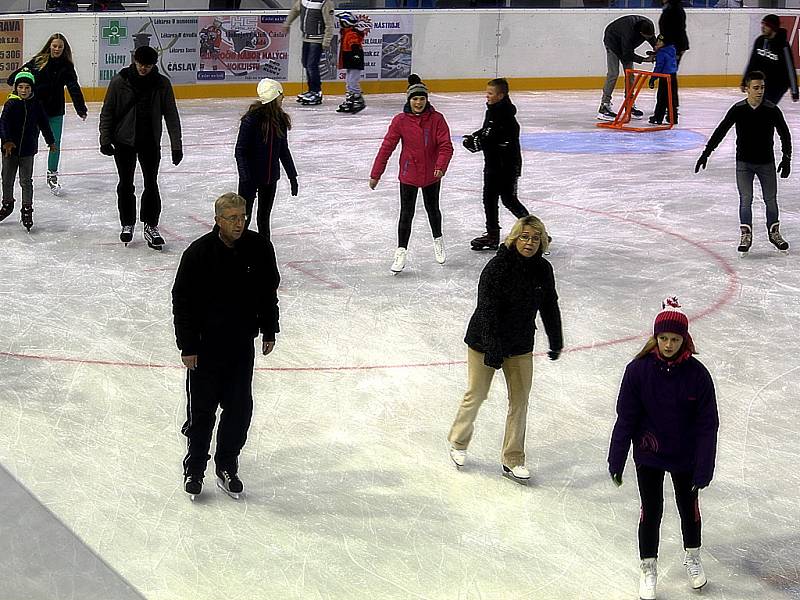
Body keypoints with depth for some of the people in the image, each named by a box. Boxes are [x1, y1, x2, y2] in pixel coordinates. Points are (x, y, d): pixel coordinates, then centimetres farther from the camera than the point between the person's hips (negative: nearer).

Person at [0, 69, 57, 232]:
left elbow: (44, 124, 11)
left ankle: (27, 210, 9)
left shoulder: (35, 105, -1)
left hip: (28, 149, 0)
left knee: (26, 181, 1)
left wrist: (51, 141, 19)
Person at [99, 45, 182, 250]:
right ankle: (127, 224, 23)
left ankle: (151, 227, 11)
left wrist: (176, 145, -4)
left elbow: (171, 116, -2)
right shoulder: (119, 81, -8)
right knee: (125, 185, 8)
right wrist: (105, 140, -4)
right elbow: (107, 112, 0)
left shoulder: (162, 84, -6)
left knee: (151, 185, 0)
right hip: (124, 141, 0)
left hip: (150, 142, 0)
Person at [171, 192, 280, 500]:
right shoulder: (199, 253, -15)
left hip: (242, 344, 3)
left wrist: (269, 331, 12)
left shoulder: (259, 248, -6)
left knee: (239, 409, 8)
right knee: (201, 411, 6)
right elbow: (182, 300, -9)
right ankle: (194, 469, 22)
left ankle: (227, 468, 25)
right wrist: (187, 347, -10)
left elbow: (268, 291, 9)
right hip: (205, 346, -3)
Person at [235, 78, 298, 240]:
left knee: (264, 217, 17)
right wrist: (245, 178, -22)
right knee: (244, 217, 2)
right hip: (251, 177, -6)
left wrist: (292, 176, 13)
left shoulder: (280, 119, 0)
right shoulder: (251, 119, -19)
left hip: (271, 178, 6)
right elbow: (240, 152, -17)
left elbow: (283, 150, 11)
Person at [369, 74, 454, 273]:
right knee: (406, 214, -1)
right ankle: (401, 251, 10)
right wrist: (376, 174, -7)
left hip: (432, 175, 1)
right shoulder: (400, 121, -10)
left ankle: (438, 239, 44)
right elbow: (387, 147, -7)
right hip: (409, 175, -1)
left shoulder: (437, 119, -9)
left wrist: (441, 166, -29)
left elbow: (445, 145, -12)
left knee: (433, 209, 19)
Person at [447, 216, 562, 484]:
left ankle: (513, 460, 18)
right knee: (476, 394, 9)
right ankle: (458, 443, 34)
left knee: (520, 400, 7)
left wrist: (556, 341, 15)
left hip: (521, 346, 5)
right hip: (485, 342, -5)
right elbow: (487, 309, -24)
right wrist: (492, 349, -28)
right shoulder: (497, 267, -22)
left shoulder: (543, 270, -5)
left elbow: (550, 308, 8)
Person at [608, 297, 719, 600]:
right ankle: (648, 569, 25)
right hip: (648, 455, -1)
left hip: (685, 457, 1)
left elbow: (707, 425, -11)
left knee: (688, 507, 18)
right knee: (651, 510, 5)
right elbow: (625, 418, -9)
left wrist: (703, 470, -13)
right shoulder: (639, 369, -16)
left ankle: (693, 556, 44)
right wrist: (616, 461, -7)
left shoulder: (697, 374, -17)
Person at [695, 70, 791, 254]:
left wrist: (786, 158, -6)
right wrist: (706, 153, -6)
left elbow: (785, 134, 0)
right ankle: (746, 235, 5)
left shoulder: (772, 110, -10)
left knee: (771, 199, 9)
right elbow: (720, 132, -4)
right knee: (745, 199, -5)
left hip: (766, 163, 1)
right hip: (744, 163, -1)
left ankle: (774, 232, 26)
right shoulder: (738, 110, -10)